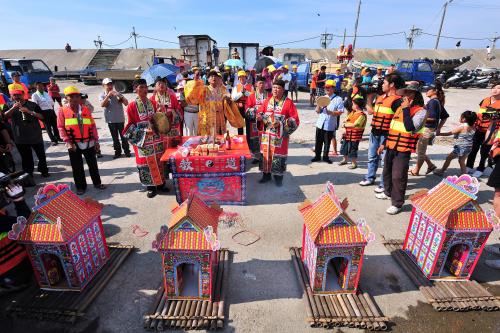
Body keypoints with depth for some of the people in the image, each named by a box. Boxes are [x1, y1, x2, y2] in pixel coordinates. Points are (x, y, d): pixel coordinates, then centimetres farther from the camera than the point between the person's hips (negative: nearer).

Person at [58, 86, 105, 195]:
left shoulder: (86, 109, 8)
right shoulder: (62, 110, -1)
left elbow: (93, 125, 8)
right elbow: (61, 127, -4)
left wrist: (96, 140, 2)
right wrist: (68, 142, -12)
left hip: (89, 143, 2)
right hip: (74, 144, -2)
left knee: (93, 164, 11)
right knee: (77, 167, 6)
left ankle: (97, 183, 26)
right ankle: (81, 187, 19)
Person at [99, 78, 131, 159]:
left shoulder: (117, 93, 1)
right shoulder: (102, 95, 1)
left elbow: (126, 103, -7)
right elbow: (102, 104, -16)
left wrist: (119, 96, -20)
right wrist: (108, 95, -23)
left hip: (120, 119, -1)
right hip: (111, 120, 1)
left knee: (123, 136, 3)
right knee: (115, 137, 9)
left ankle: (127, 151, 14)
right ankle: (117, 152, 18)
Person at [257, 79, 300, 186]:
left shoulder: (288, 103, -6)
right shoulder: (267, 101, 9)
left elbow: (295, 120, -9)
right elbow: (260, 112, 13)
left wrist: (281, 124, -19)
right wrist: (260, 117, -12)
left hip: (280, 135, -4)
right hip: (267, 134, 4)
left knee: (278, 155, 1)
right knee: (265, 153, 9)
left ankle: (278, 177, 16)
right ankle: (266, 174, 25)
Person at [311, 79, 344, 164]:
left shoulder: (338, 99, -3)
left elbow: (340, 112, -8)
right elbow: (317, 111, 11)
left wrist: (331, 112, -21)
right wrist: (319, 105, -10)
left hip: (330, 125, -4)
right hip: (320, 123, 4)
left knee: (327, 142, 7)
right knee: (318, 141, 8)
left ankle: (325, 157, 22)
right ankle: (317, 156, 21)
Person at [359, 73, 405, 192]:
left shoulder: (397, 100, -12)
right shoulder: (380, 97, 13)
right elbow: (370, 111, 20)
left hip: (386, 134, -8)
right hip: (374, 132, 8)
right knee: (372, 157, 18)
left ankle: (384, 184, 10)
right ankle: (370, 178, 32)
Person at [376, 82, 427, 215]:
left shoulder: (421, 111, -8)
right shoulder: (400, 107, 15)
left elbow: (410, 128, -24)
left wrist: (406, 109, -17)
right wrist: (384, 143, 20)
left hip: (404, 149, -7)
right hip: (391, 146, 8)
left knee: (398, 176, -8)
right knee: (387, 171, 19)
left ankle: (397, 204, 3)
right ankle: (388, 192, 40)